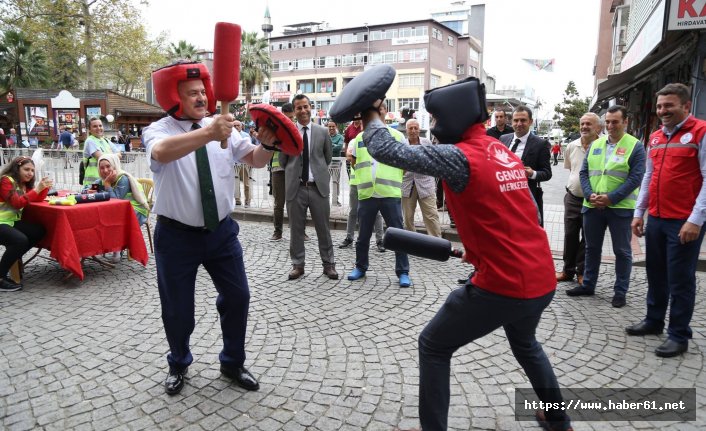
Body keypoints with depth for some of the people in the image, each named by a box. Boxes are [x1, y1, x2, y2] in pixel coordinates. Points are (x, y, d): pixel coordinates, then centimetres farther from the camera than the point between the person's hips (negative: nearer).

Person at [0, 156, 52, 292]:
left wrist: (45, 187, -7)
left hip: (12, 221, 9)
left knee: (39, 231, -9)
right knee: (20, 240, -29)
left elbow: (38, 200, 10)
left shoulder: (24, 184, 12)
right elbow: (17, 203, -21)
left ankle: (13, 259, 1)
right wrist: (37, 189, -26)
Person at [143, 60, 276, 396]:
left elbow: (256, 161, 1)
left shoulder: (221, 127, 1)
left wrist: (266, 144, -22)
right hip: (177, 236, -3)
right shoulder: (158, 131, -12)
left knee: (237, 297, 9)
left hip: (221, 230, 4)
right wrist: (208, 133, -52)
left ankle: (233, 363, 32)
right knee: (177, 308, 10)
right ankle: (178, 365, 40)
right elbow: (162, 152, -37)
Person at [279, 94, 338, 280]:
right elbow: (283, 161, 8)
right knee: (296, 229, 8)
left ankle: (329, 264, 20)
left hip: (318, 186, 0)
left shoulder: (322, 131, 3)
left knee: (323, 228, 7)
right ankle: (298, 264, 22)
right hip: (295, 187, 0)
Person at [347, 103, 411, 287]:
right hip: (366, 194, 3)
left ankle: (403, 272, 13)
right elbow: (353, 162, 21)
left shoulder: (397, 136, 4)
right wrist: (364, 175, 6)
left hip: (390, 194, -2)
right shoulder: (360, 138, 12)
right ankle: (360, 267, 29)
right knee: (363, 234, 12)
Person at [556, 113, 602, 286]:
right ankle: (568, 270, 24)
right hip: (572, 197, 4)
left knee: (587, 238, 8)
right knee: (570, 235, 11)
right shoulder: (571, 146, 2)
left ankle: (582, 272, 22)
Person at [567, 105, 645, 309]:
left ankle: (620, 291, 18)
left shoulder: (635, 146, -4)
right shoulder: (595, 144, 10)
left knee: (622, 251, 6)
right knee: (592, 247, 14)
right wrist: (590, 194, -9)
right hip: (592, 206, 4)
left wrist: (611, 198, -18)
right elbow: (584, 172, 7)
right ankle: (588, 284, 27)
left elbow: (635, 178, -11)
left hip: (620, 208, -4)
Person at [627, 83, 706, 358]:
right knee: (655, 274, 16)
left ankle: (679, 335, 15)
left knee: (680, 280, 3)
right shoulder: (655, 138, 12)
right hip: (655, 219, 7)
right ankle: (654, 321, 31)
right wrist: (639, 213, 14)